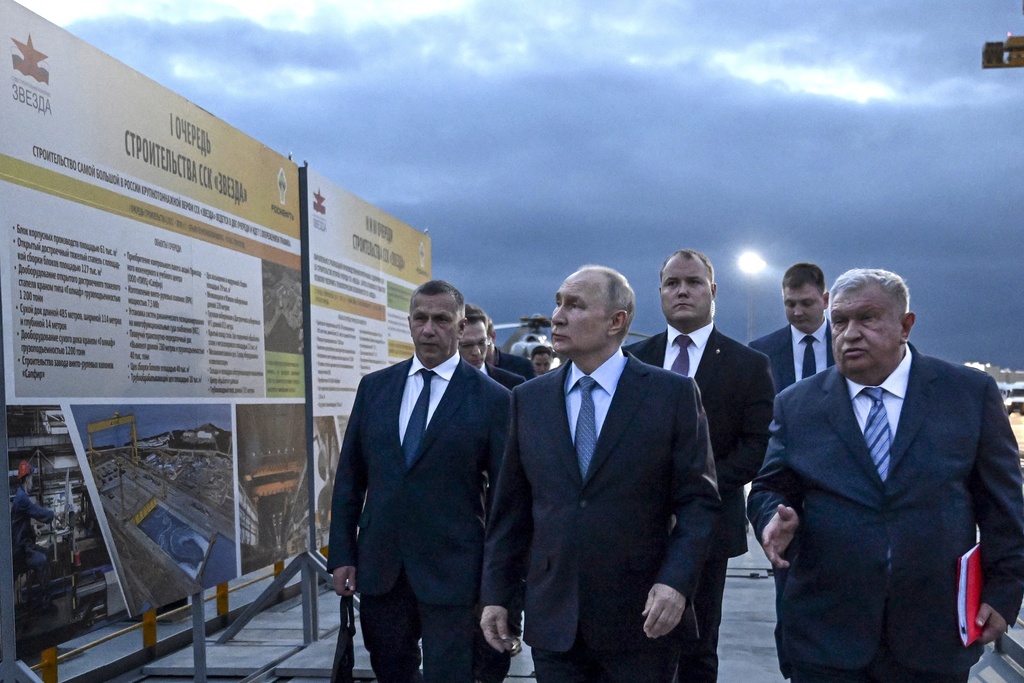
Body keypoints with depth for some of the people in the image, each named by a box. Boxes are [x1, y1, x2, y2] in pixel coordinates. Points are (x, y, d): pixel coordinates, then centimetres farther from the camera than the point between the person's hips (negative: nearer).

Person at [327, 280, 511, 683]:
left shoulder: (491, 399, -5)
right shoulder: (374, 387, 7)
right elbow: (349, 477, 9)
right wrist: (341, 555, 4)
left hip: (451, 572, -4)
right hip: (378, 567, 4)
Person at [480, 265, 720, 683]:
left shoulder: (673, 394, -3)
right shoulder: (529, 399, 7)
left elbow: (698, 500, -4)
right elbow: (511, 507, 10)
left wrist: (676, 582, -16)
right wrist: (495, 594, 6)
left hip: (642, 617, -2)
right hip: (553, 617, 3)